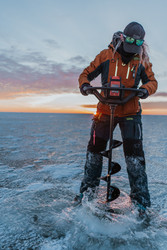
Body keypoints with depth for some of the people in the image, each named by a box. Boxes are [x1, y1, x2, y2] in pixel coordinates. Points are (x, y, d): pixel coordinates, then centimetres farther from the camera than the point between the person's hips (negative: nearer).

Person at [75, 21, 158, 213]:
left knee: (134, 152, -7)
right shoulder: (106, 55, 0)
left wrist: (145, 89, -18)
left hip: (130, 112, 0)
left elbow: (152, 81, 7)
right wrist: (84, 85, -19)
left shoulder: (141, 59, 3)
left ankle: (140, 199, 9)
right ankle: (88, 189, 25)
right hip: (105, 110, 1)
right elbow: (87, 73, 4)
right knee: (94, 149, 3)